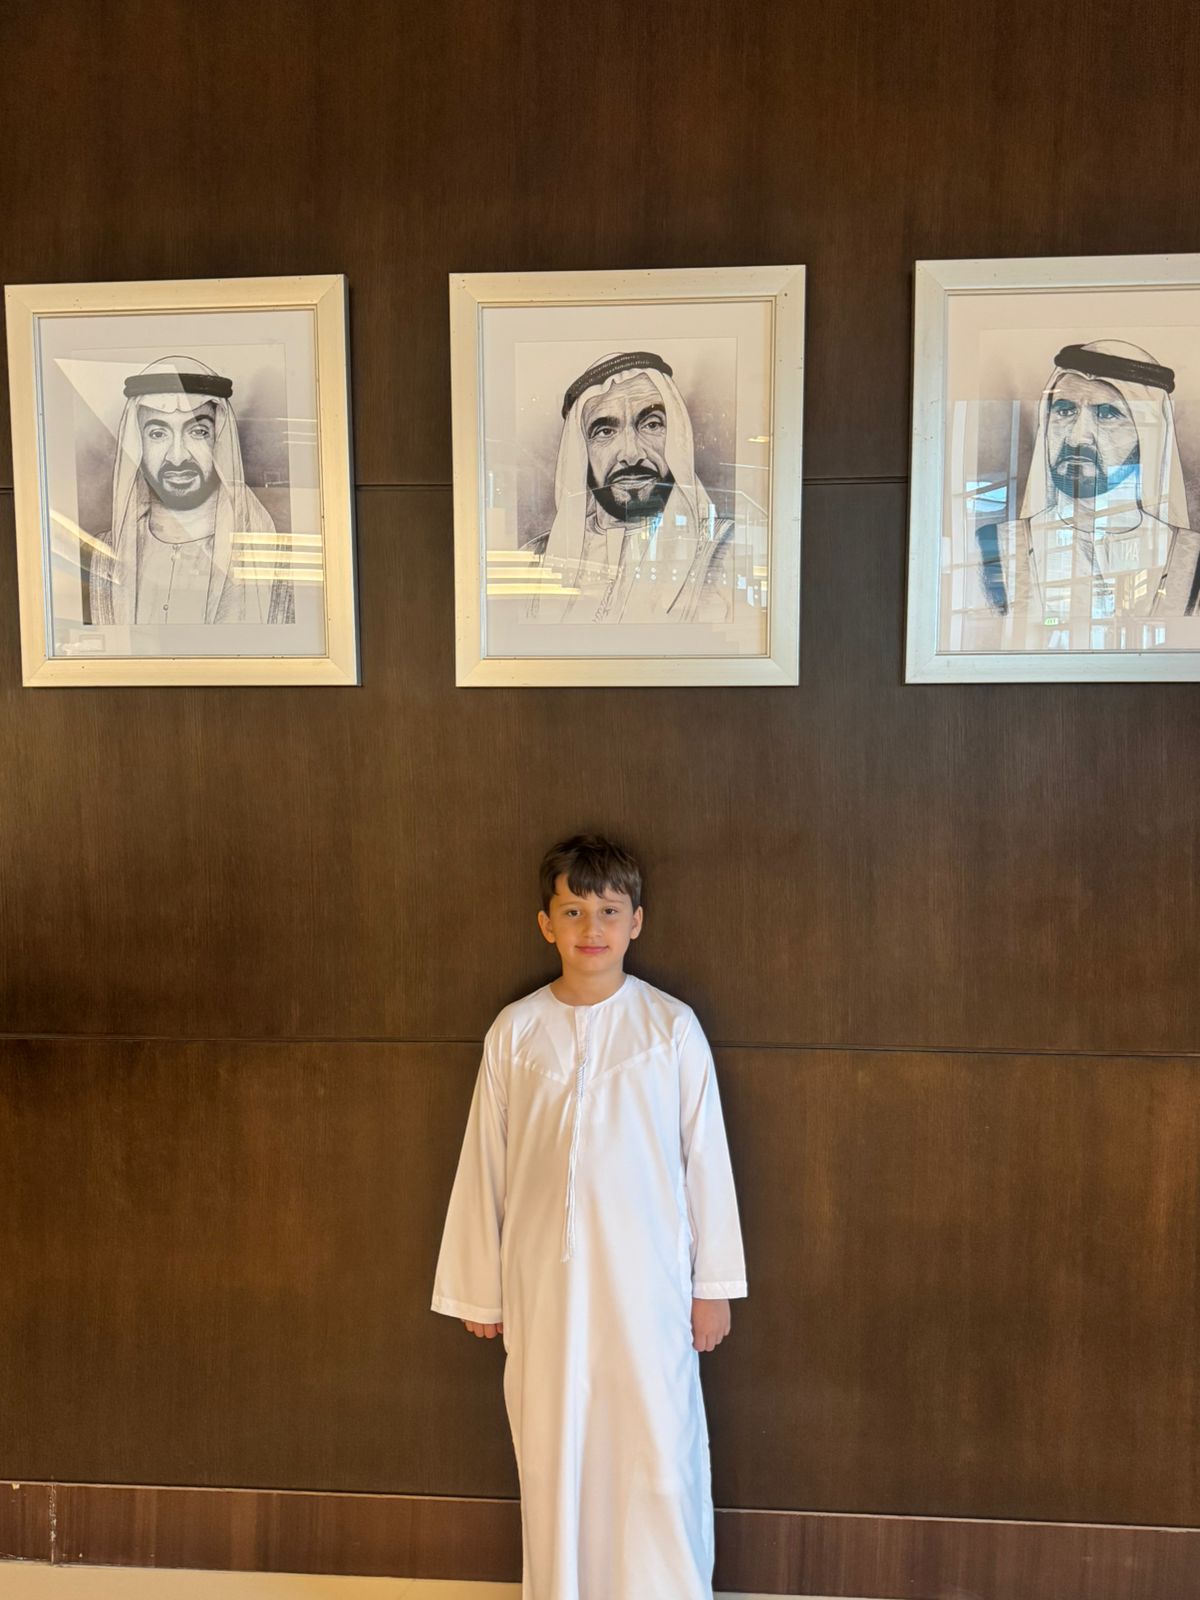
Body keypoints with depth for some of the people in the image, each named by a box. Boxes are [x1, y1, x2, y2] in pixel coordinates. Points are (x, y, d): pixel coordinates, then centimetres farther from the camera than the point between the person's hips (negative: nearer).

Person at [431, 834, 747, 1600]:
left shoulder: (670, 1026, -6)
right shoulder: (515, 1031, -3)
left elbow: (705, 1156, -1)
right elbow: (485, 1164, 4)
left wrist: (714, 1284, 2)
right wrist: (478, 1286, 8)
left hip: (646, 1279, -1)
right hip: (544, 1280, 2)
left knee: (659, 1458, 6)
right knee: (554, 1458, 14)